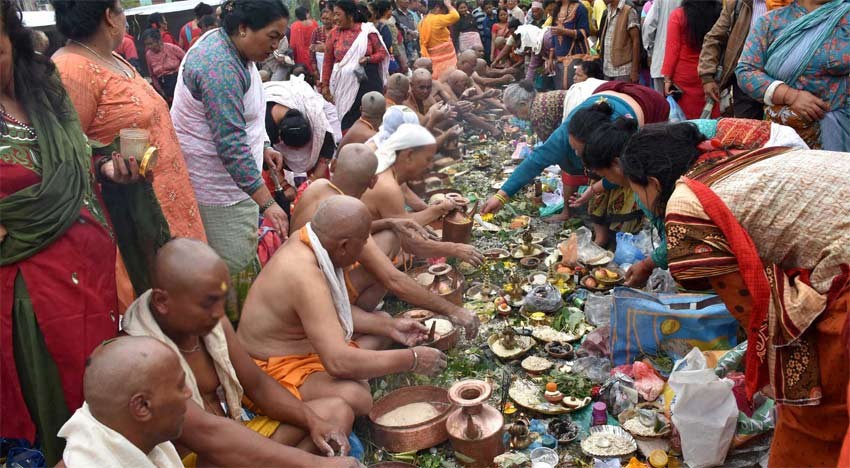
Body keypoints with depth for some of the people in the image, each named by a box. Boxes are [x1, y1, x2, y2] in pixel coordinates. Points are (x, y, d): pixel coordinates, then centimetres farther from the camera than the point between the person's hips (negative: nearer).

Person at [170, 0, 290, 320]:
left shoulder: (234, 50, 7)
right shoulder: (219, 66, -25)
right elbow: (231, 144, -30)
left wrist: (262, 147, 12)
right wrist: (267, 203, -32)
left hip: (233, 173, 10)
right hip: (218, 185, -10)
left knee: (243, 255, 14)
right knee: (235, 264, -4)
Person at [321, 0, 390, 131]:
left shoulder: (367, 30, 0)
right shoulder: (333, 34, 4)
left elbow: (382, 52, 4)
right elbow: (327, 62, 6)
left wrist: (368, 59, -15)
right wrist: (325, 86, 4)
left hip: (368, 80, -1)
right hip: (345, 83, 1)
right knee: (347, 121, 1)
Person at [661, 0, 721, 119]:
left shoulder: (678, 15, -7)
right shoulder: (718, 14, -1)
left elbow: (672, 49, -8)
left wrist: (667, 78, -5)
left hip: (683, 75, -2)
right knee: (708, 117, 9)